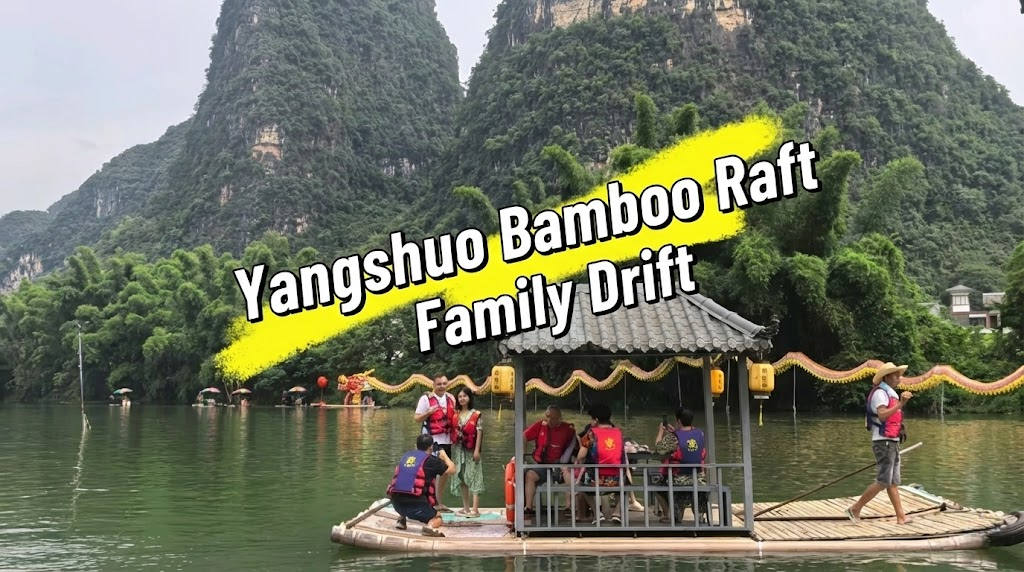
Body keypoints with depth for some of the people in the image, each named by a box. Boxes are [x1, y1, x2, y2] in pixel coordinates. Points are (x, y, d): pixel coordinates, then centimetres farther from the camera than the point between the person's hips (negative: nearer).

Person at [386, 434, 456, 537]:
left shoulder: (406, 455, 16)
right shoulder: (431, 460, 1)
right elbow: (452, 469, 6)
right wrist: (444, 455, 25)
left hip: (396, 501, 5)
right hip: (415, 502, -5)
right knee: (438, 518, 18)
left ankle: (401, 520, 16)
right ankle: (430, 526, -15)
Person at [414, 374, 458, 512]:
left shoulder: (451, 398, 9)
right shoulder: (426, 398, -8)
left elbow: (454, 417, 22)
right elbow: (417, 418, -9)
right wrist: (429, 412, -26)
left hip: (446, 440, 6)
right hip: (431, 441, -6)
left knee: (445, 471, 13)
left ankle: (440, 503, 25)